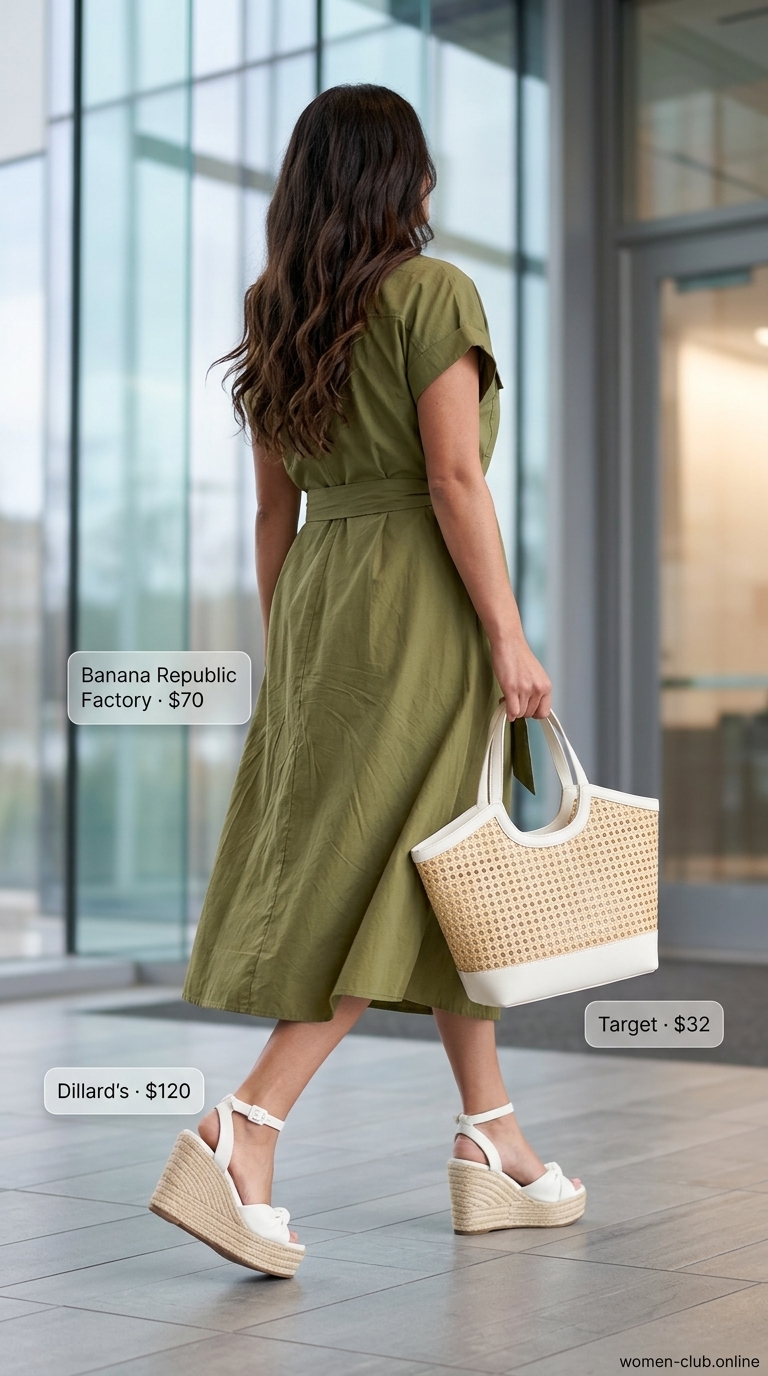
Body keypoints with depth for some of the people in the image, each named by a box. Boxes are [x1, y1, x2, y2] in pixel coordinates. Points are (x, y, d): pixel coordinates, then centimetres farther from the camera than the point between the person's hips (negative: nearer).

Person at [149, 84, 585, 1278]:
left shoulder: (278, 320, 13)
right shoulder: (432, 291, -7)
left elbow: (274, 510, 14)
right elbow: (454, 480, -15)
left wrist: (283, 661, 17)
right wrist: (509, 639, -13)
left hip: (318, 598, 8)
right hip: (419, 599, -7)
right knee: (388, 875, -6)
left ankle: (492, 1146, 18)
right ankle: (240, 1140, -14)